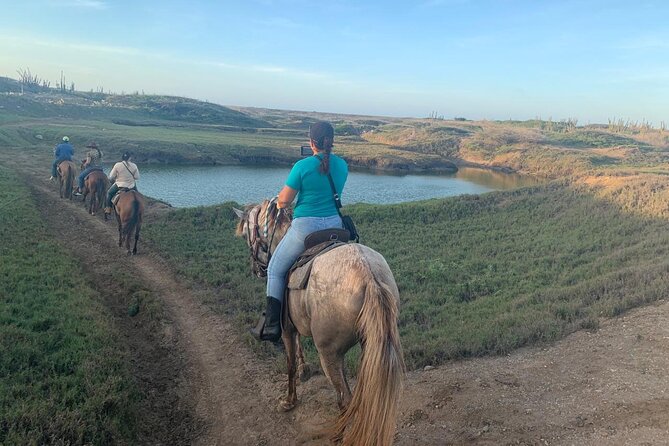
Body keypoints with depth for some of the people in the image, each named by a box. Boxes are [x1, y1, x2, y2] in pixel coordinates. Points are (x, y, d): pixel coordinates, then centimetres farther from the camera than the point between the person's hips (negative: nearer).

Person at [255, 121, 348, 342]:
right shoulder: (342, 166, 3)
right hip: (334, 225, 5)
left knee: (275, 270, 13)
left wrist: (280, 200, 14)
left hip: (305, 227, -5)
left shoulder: (302, 166, -14)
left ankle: (272, 326, 9)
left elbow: (284, 200, -9)